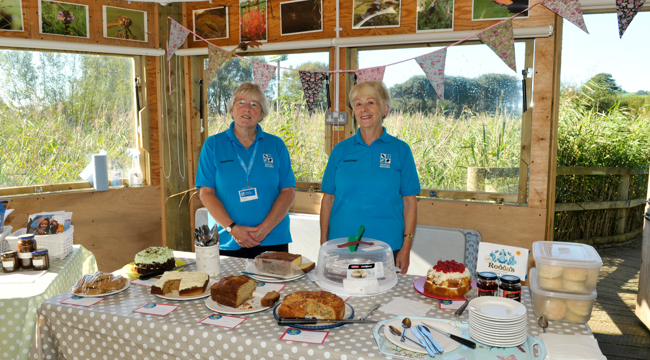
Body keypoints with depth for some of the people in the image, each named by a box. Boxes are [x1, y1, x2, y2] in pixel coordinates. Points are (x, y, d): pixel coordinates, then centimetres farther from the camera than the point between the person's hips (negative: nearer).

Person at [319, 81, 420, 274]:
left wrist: (406, 247, -5)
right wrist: (324, 244, 3)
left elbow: (409, 202, 0)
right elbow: (328, 199, 7)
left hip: (386, 246, -1)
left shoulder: (400, 150, 1)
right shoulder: (341, 150, 6)